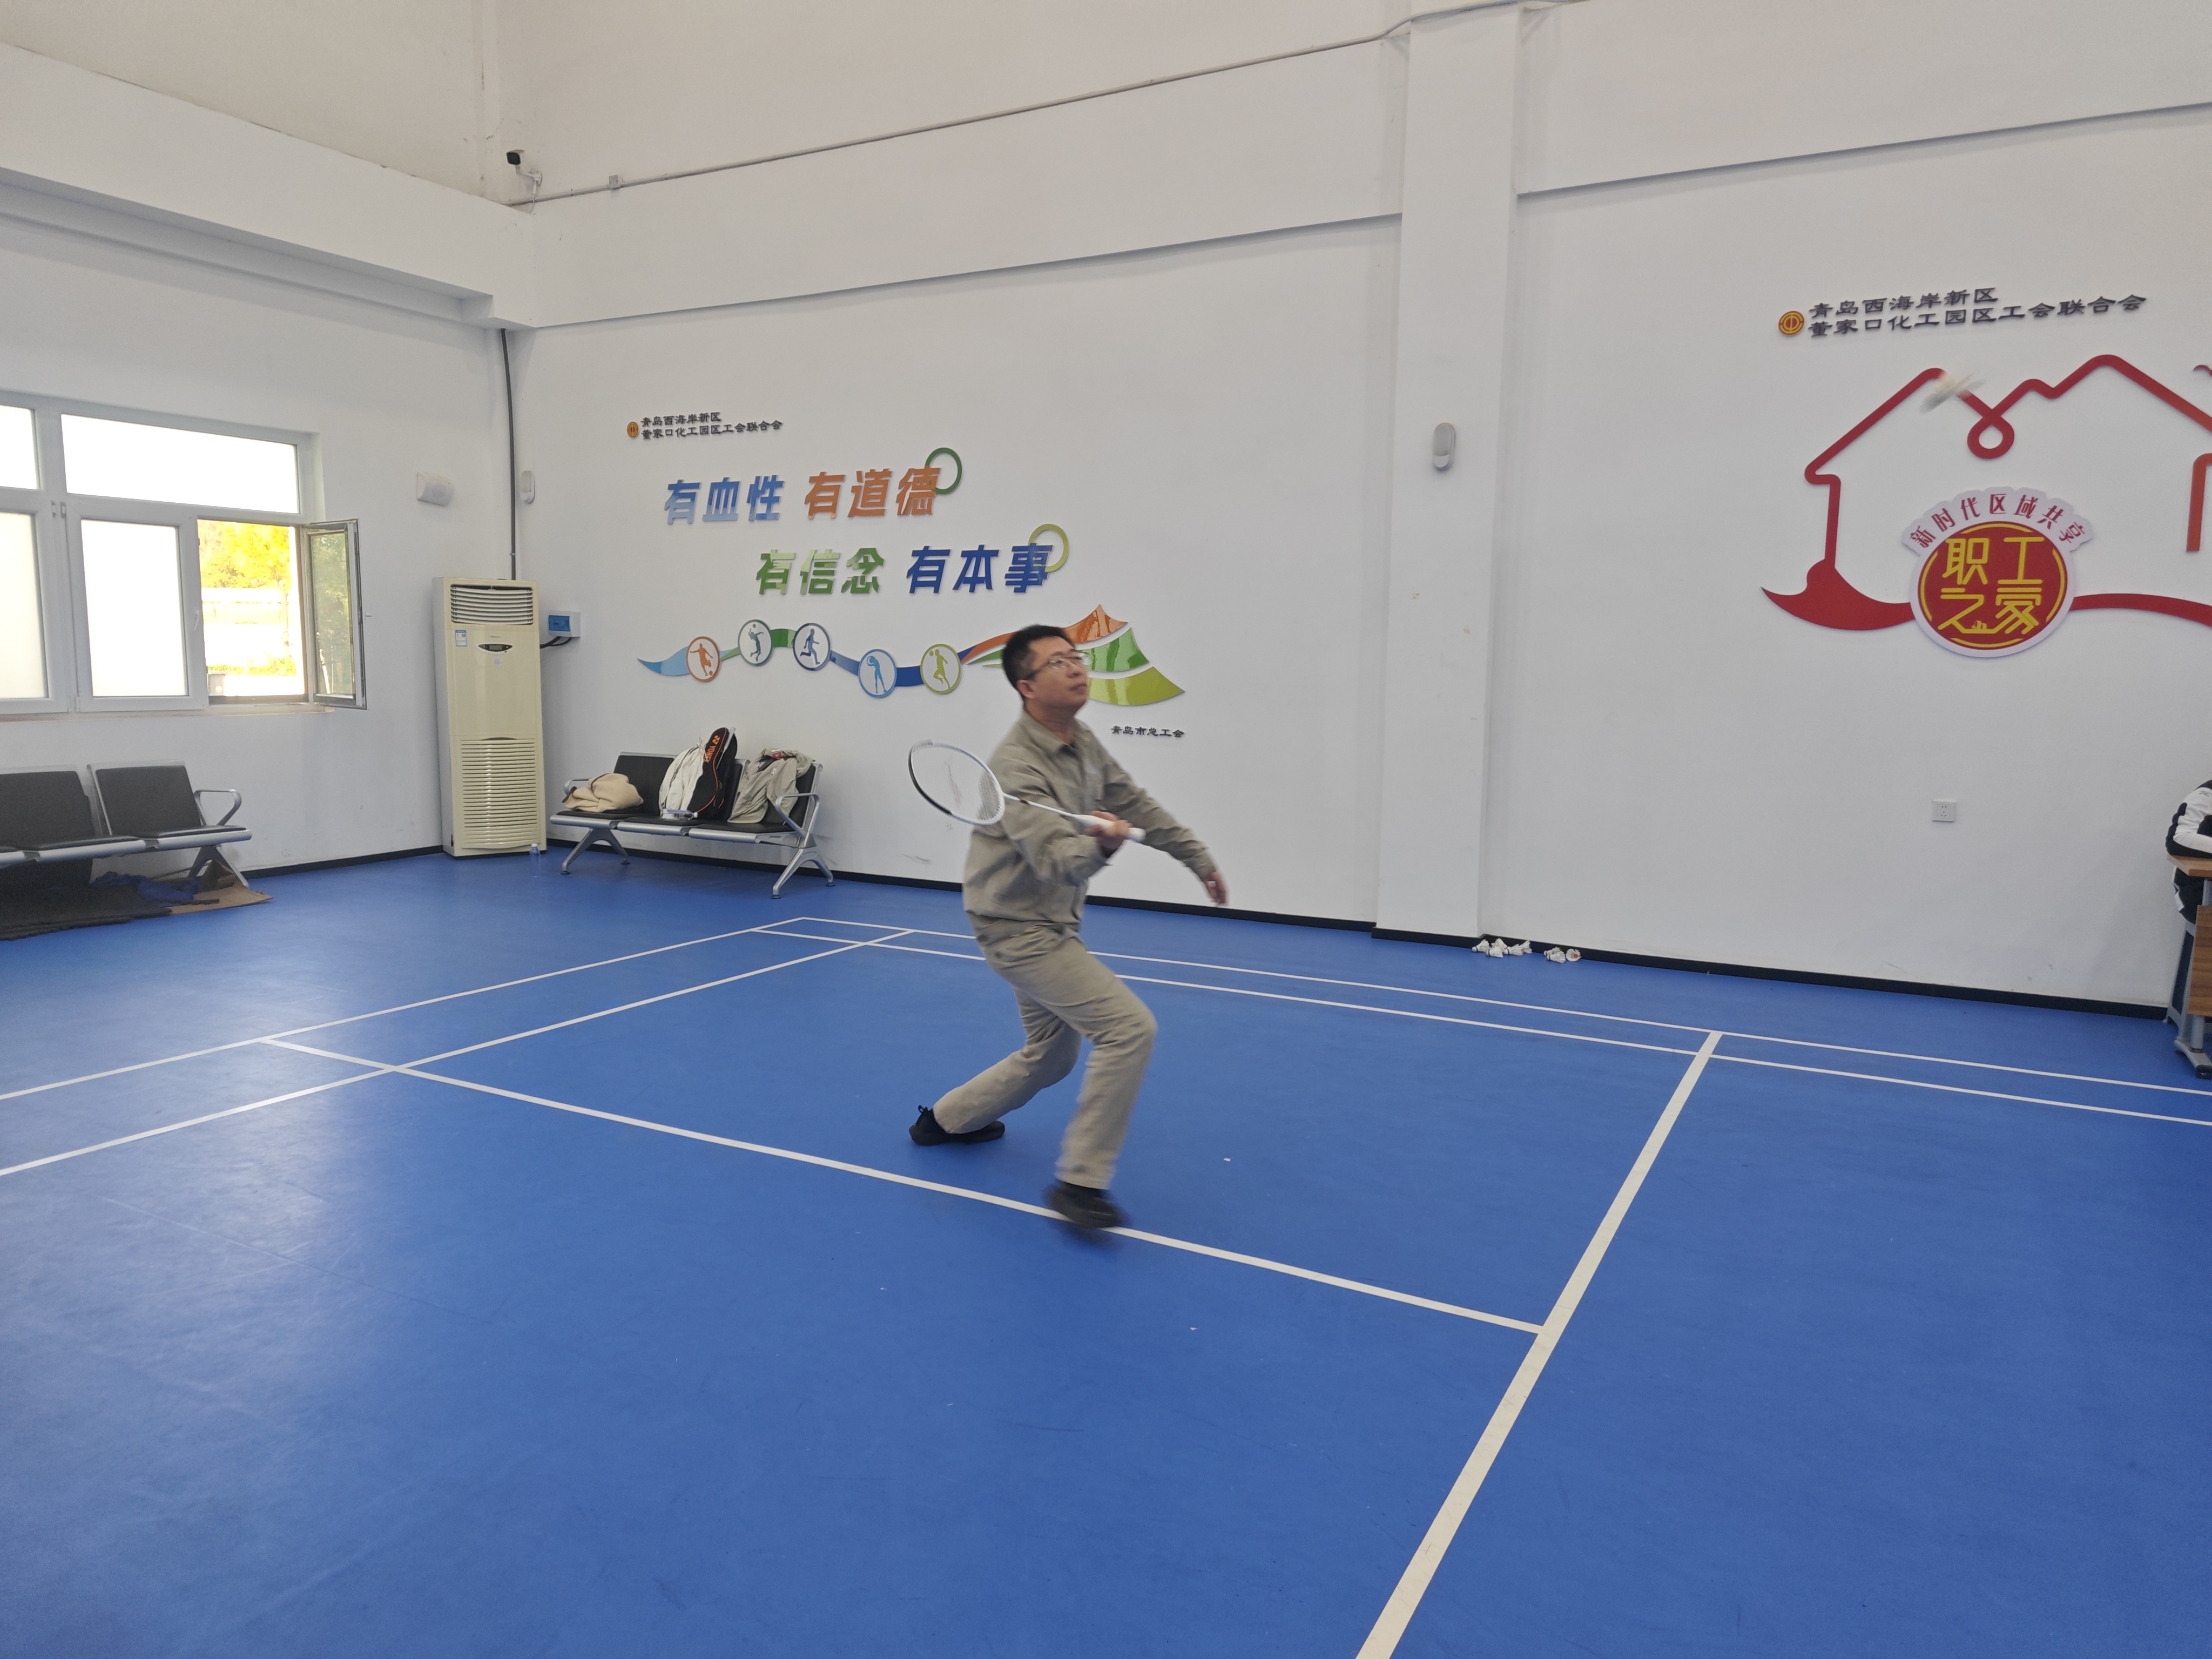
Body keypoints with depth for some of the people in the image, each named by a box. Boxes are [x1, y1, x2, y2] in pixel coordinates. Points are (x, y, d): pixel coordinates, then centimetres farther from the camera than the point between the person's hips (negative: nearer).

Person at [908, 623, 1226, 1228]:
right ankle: (1080, 1181, -10)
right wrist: (1100, 843, -56)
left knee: (1050, 1057, 20)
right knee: (1129, 1026, -19)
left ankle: (946, 1120, 40)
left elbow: (1138, 806, 14)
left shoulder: (1083, 743, 3)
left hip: (1051, 925, 9)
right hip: (1018, 929, -9)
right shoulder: (1016, 767, -25)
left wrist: (1200, 860, 18)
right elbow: (1058, 861, -36)